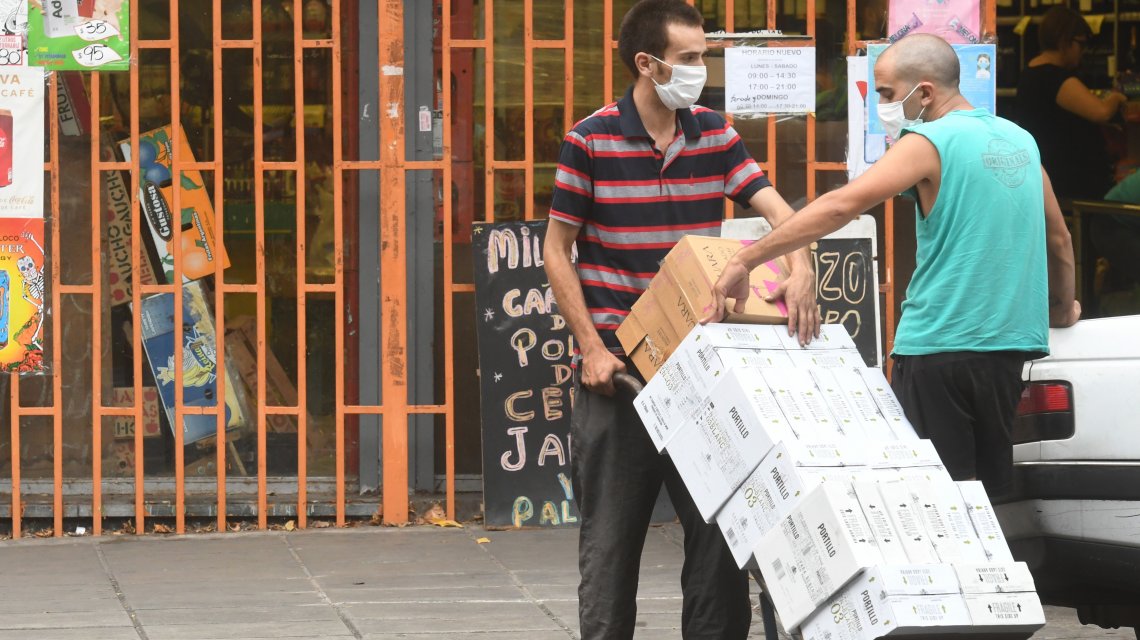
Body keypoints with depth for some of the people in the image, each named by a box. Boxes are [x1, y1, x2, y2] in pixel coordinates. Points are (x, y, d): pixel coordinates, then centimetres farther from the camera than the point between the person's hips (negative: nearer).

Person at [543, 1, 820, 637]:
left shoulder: (715, 134, 6)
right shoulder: (590, 142, -6)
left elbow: (775, 208, -2)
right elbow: (558, 252, -2)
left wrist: (801, 268, -23)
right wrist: (592, 348, -10)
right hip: (618, 368, -4)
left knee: (720, 524, 2)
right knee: (612, 534, 3)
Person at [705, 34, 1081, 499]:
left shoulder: (930, 143, -10)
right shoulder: (1020, 141, 12)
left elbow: (840, 206, -19)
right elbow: (1059, 239, 21)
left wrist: (745, 261, -18)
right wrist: (1062, 309, 39)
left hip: (939, 346, -7)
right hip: (1010, 344, 7)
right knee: (988, 492, 11)